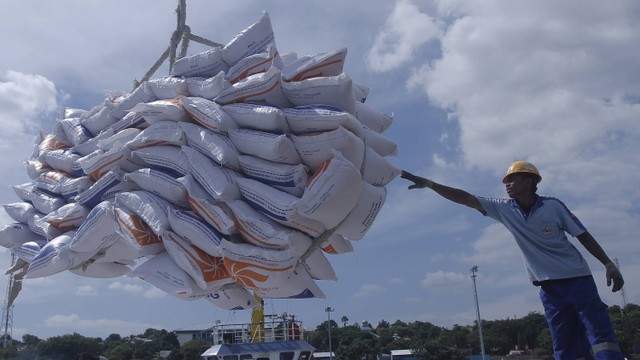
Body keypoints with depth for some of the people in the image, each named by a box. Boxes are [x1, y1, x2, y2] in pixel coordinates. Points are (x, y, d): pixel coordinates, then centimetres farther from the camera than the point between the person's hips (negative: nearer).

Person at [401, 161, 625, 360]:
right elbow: (465, 198, -4)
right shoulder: (505, 209, 0)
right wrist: (429, 184, -9)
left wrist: (608, 264, -4)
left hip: (577, 279, -3)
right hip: (549, 286, 3)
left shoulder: (553, 205, -8)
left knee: (601, 336, -7)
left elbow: (582, 235, 0)